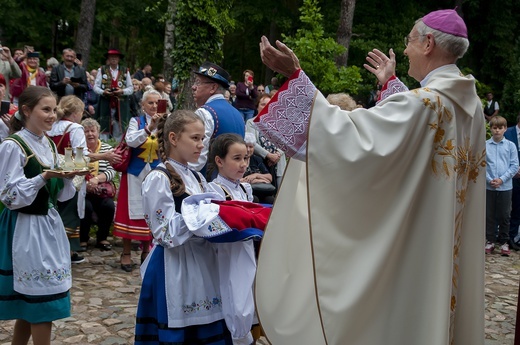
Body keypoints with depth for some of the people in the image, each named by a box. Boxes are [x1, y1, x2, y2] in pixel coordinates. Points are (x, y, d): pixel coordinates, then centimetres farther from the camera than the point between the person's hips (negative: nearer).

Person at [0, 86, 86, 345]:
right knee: (42, 303, -4)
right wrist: (43, 177, -25)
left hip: (48, 224, 8)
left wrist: (67, 176, -6)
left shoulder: (48, 145, 10)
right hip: (26, 229, -8)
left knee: (28, 302, 15)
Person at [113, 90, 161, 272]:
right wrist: (149, 128, -31)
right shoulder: (136, 122, 0)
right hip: (136, 173, -2)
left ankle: (146, 250, 20)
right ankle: (126, 253, 8)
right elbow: (131, 141, -19)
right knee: (132, 210, -1)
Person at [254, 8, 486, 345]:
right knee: (435, 307, 20)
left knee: (401, 317, 5)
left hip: (407, 246, -8)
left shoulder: (424, 102, -23)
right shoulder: (470, 103, 5)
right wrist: (391, 83, 34)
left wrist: (294, 75, -29)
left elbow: (347, 132, -30)